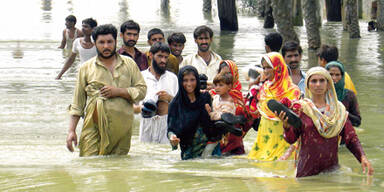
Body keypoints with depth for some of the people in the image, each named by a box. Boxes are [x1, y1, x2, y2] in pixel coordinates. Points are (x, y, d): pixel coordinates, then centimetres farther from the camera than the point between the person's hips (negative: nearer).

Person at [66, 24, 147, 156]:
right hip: (94, 126, -1)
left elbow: (142, 90, 8)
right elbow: (77, 103, 10)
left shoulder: (129, 64, 14)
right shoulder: (86, 68, 11)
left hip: (121, 127, 1)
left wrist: (118, 91, -8)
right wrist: (72, 131, 3)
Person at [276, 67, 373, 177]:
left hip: (332, 167, 2)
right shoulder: (301, 107, 1)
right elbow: (291, 139, -2)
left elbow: (351, 138, 7)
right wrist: (286, 126, -23)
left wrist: (362, 157, -9)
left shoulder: (339, 109, 8)